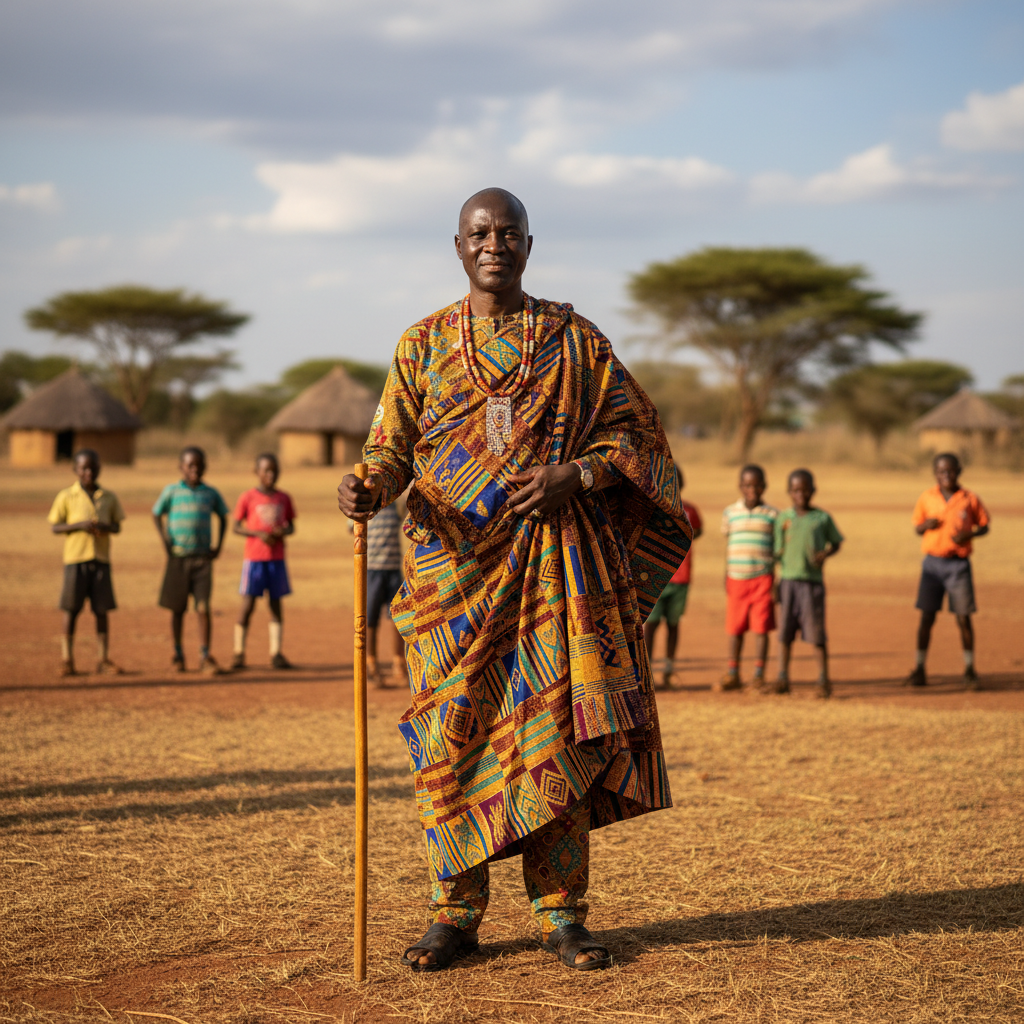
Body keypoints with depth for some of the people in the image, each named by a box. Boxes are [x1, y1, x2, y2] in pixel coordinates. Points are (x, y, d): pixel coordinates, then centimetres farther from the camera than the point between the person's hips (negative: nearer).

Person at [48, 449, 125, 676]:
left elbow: (117, 527, 11)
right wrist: (79, 525, -16)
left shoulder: (109, 497, 7)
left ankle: (102, 659, 9)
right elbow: (55, 527, -1)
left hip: (101, 559, 2)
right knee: (71, 609, -1)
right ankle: (66, 659, 6)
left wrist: (104, 526, -12)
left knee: (102, 610, 3)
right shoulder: (66, 496, -1)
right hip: (75, 557, -2)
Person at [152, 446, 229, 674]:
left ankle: (205, 657, -3)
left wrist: (218, 545, 10)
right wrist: (165, 541, -4)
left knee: (203, 608, -6)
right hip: (178, 557, -1)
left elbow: (222, 517, 19)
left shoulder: (211, 493, 6)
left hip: (203, 559, 1)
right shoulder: (172, 491, 0)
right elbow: (157, 514, 8)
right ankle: (178, 654, 22)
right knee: (178, 609, 8)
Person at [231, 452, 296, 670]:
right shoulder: (248, 498, -4)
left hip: (277, 558, 4)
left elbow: (291, 526, 14)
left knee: (275, 603, 6)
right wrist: (259, 534, -17)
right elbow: (235, 527, -3)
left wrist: (284, 531, -9)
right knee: (248, 604, -4)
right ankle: (239, 652, 4)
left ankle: (276, 653, 9)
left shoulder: (284, 499, 7)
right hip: (254, 558, -4)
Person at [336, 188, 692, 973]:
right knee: (452, 732, -3)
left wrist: (574, 476, -11)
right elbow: (394, 444, 7)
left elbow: (628, 432, 7)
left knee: (558, 729, -4)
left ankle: (562, 912, 5)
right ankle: (456, 912, 7)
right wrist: (371, 489, -15)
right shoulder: (424, 345, 12)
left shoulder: (574, 339, 9)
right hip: (454, 563, 1)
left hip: (553, 566, -1)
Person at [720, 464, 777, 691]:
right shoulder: (730, 512, 8)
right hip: (737, 577, 2)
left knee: (761, 628, -1)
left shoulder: (772, 515, 3)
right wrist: (726, 577, 12)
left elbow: (778, 549, 7)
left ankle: (759, 676, 6)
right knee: (735, 628, 6)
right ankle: (732, 675, 16)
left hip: (763, 577, -2)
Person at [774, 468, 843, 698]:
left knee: (816, 632, -1)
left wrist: (826, 554, -9)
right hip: (788, 579, 1)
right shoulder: (783, 518, 6)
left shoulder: (823, 518, 4)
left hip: (813, 580, -1)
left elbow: (836, 543, 13)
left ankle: (823, 680, 8)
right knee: (785, 631, 3)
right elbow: (777, 551, 7)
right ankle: (782, 678, 9)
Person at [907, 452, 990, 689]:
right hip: (933, 562, 1)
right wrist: (926, 525, -13)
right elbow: (917, 528, 10)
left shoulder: (970, 499, -1)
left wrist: (969, 534, -13)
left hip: (958, 563, -1)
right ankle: (919, 668, 9)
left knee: (963, 617, 2)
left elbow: (984, 525, 7)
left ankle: (969, 668, 15)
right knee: (927, 616, 2)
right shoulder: (927, 498, 2)